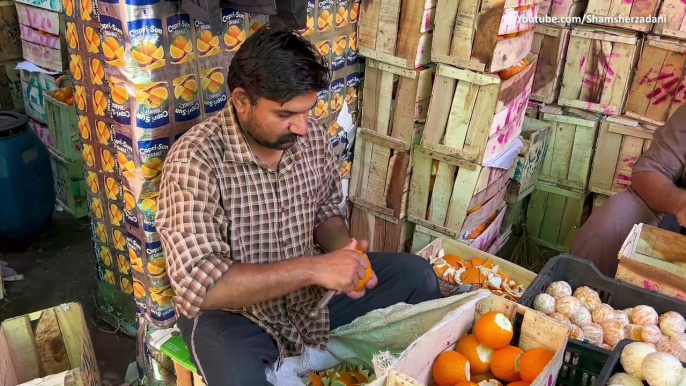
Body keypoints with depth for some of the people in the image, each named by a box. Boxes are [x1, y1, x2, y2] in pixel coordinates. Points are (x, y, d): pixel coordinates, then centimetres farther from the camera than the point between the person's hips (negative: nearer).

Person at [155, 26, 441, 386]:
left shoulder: (313, 135, -8)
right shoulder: (195, 161, -26)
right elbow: (199, 285, -31)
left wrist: (343, 250, -15)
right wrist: (313, 268, -32)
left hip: (310, 291, 6)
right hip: (233, 311, -5)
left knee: (417, 276, 1)